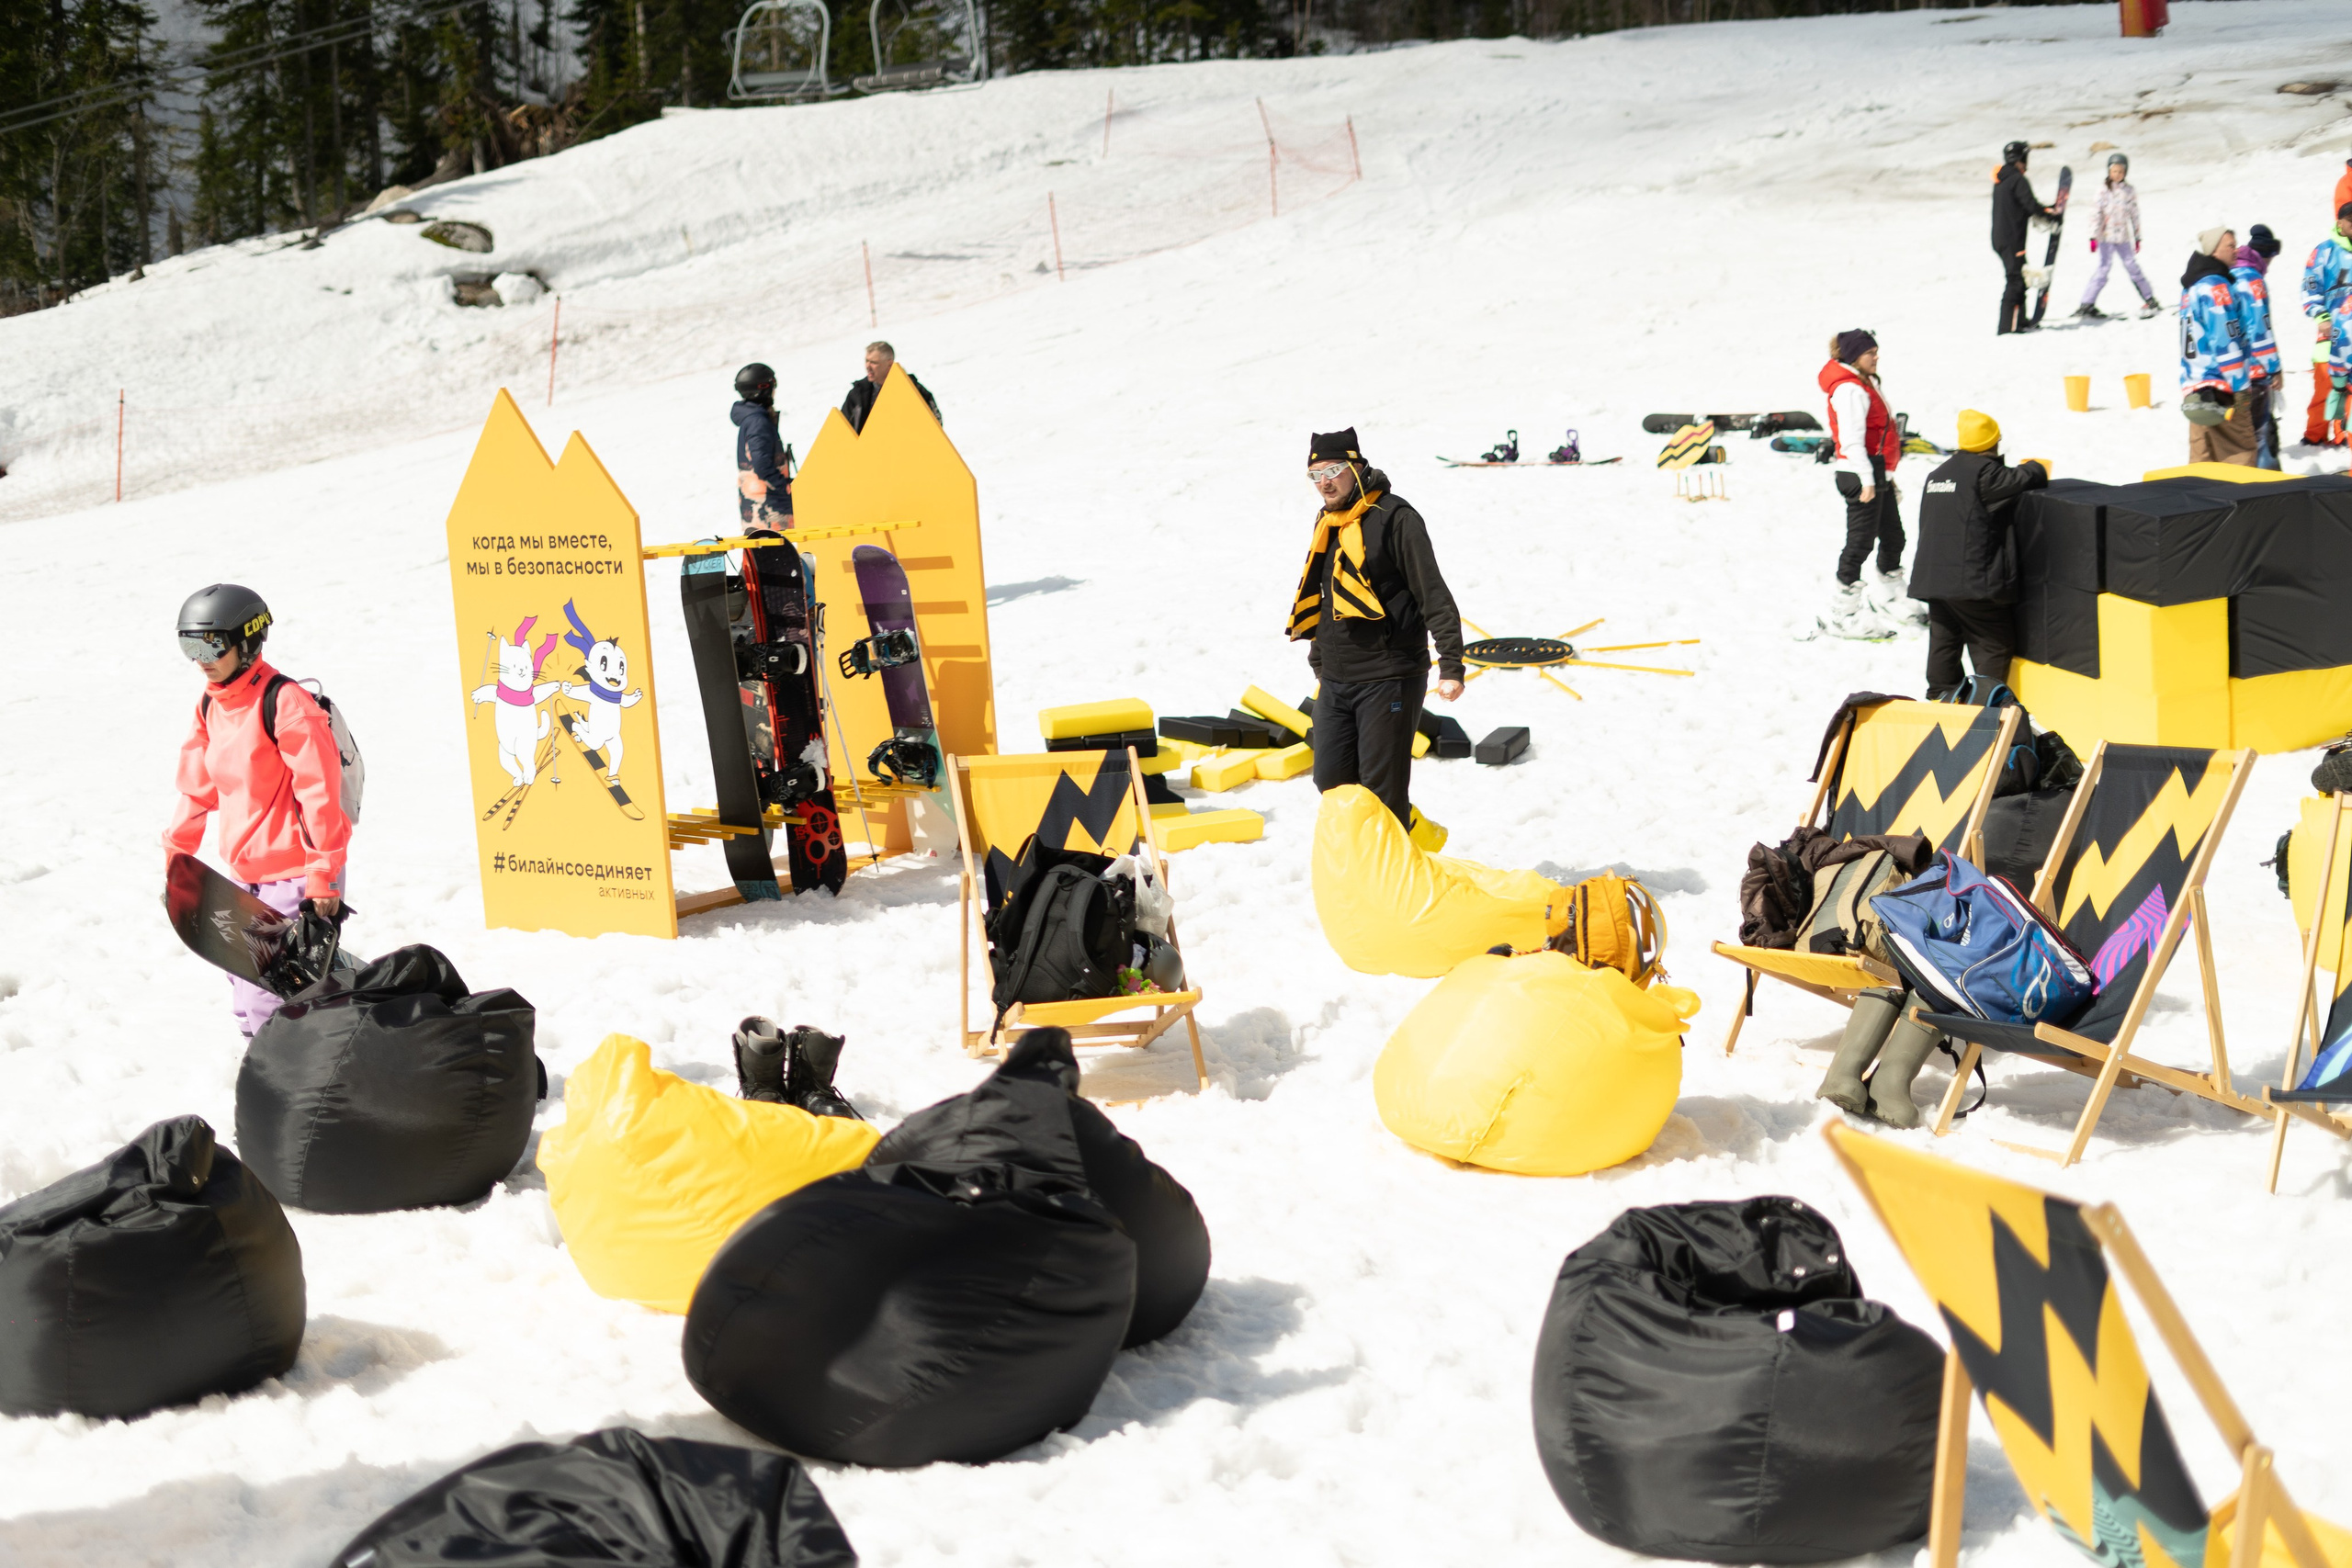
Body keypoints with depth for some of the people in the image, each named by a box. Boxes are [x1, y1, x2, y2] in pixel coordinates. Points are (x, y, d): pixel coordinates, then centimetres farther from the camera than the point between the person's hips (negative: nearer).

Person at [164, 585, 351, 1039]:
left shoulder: (284, 703, -18)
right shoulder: (210, 703, 8)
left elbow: (321, 793, -18)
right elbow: (197, 787, 18)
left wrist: (324, 876, -18)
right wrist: (175, 855, 19)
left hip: (294, 877, -8)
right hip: (243, 876, 8)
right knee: (246, 990, 14)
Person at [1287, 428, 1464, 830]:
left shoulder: (1394, 517, -10)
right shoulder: (1327, 523, 14)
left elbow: (1433, 595, -13)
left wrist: (1451, 665, -19)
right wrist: (1320, 666, 25)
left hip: (1388, 680, -8)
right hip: (1335, 683, 8)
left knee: (1382, 789, -5)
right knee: (1331, 781, 8)